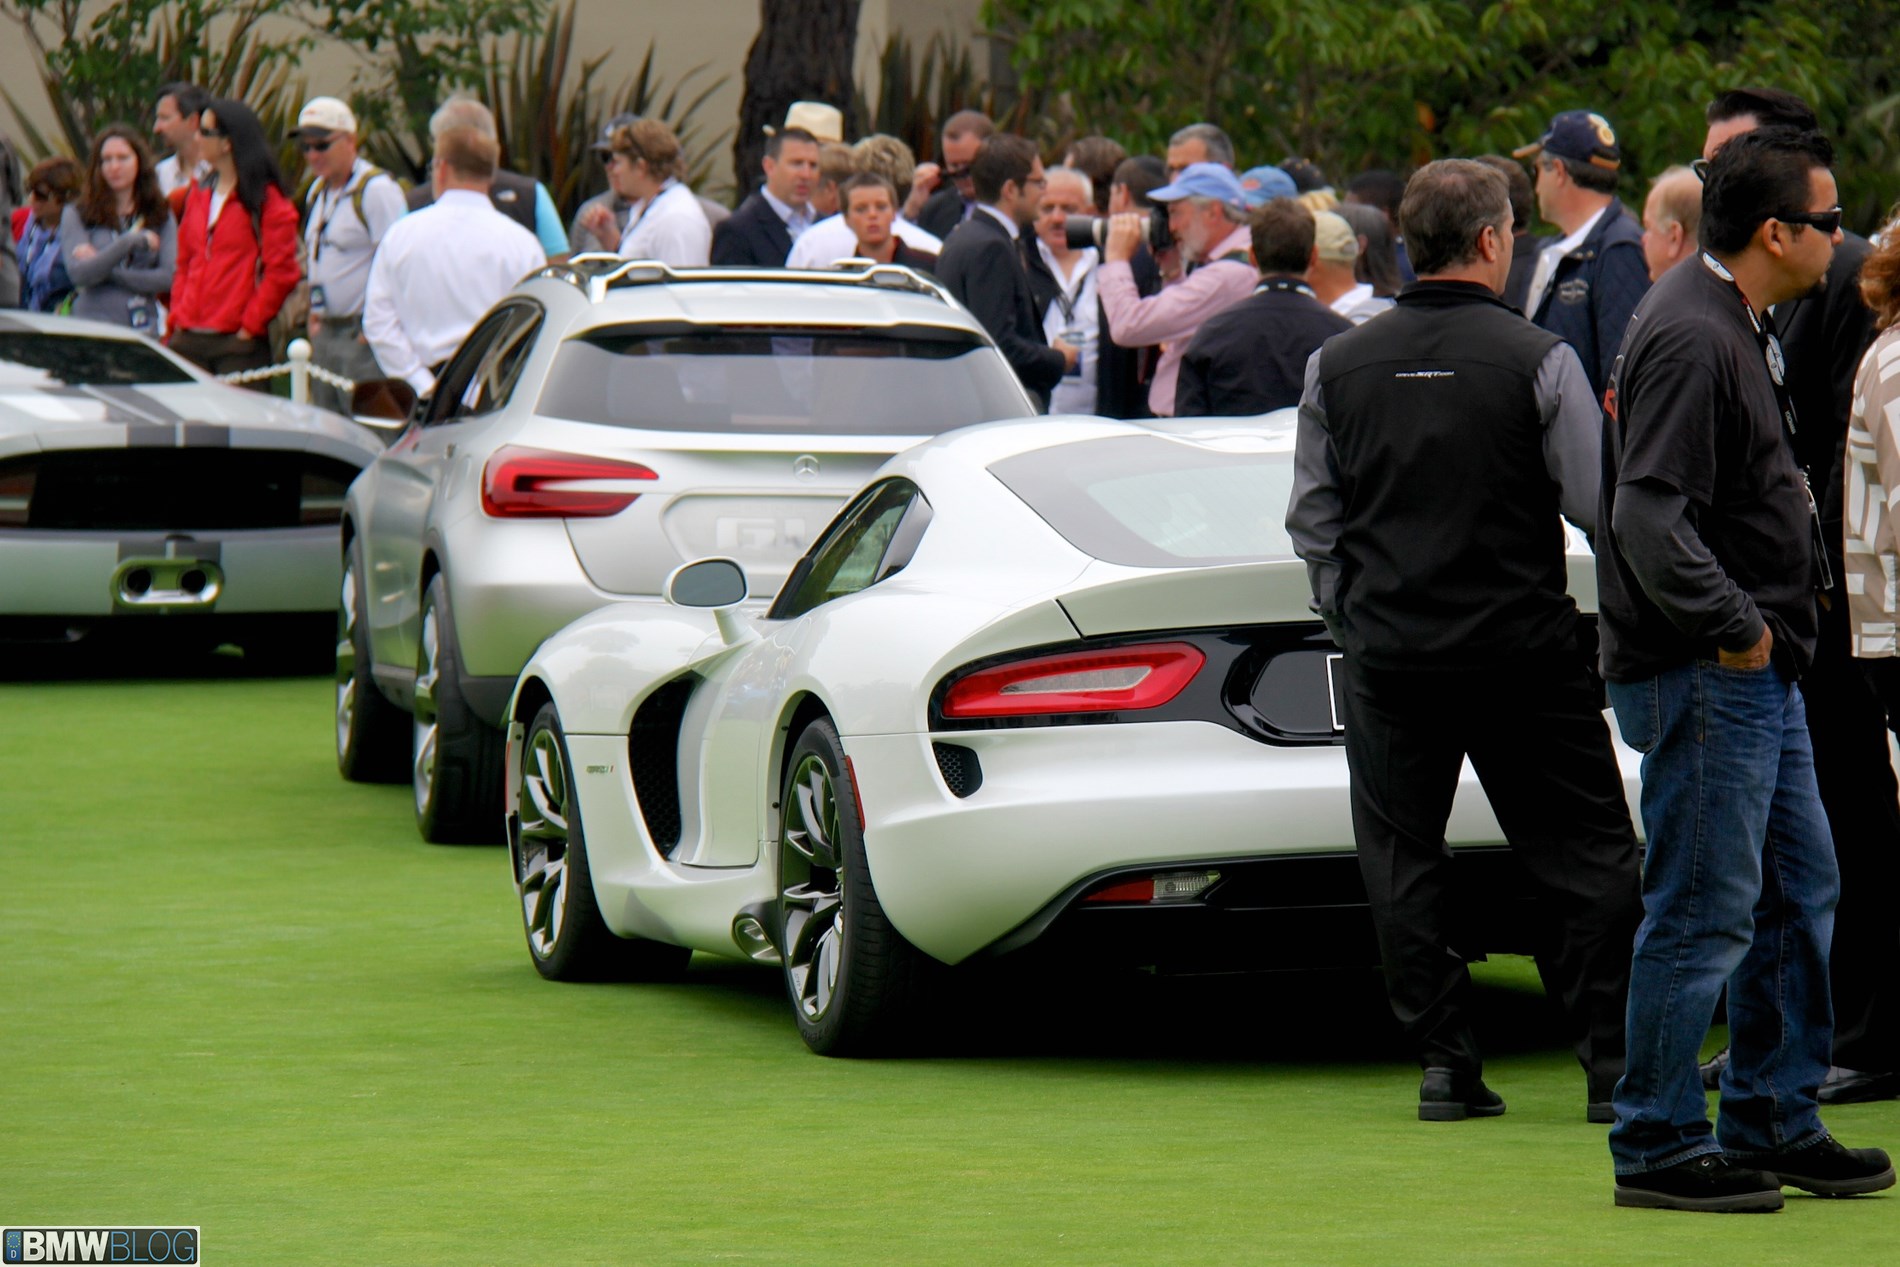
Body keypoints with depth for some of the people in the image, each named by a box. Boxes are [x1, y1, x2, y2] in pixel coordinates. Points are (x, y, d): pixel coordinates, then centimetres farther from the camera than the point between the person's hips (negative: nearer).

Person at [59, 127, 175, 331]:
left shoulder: (160, 215, 9)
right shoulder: (76, 215, 5)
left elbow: (169, 277, -1)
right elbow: (79, 273, -8)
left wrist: (111, 272, -6)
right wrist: (130, 242, -11)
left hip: (144, 330, 1)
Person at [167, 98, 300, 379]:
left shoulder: (267, 198, -3)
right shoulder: (200, 195, 17)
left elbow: (281, 271, -8)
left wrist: (250, 325, -10)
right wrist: (177, 318, 8)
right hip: (189, 340, 6)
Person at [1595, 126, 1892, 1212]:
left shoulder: (1744, 328, 15)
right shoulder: (1688, 338, -19)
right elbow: (1649, 513, -26)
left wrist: (1792, 600, 15)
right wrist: (1730, 623, -24)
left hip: (1759, 670, 11)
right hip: (1702, 674, -11)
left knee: (1801, 892, 15)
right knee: (1705, 912, -6)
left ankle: (1776, 1122, 24)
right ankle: (1659, 1145, 2)